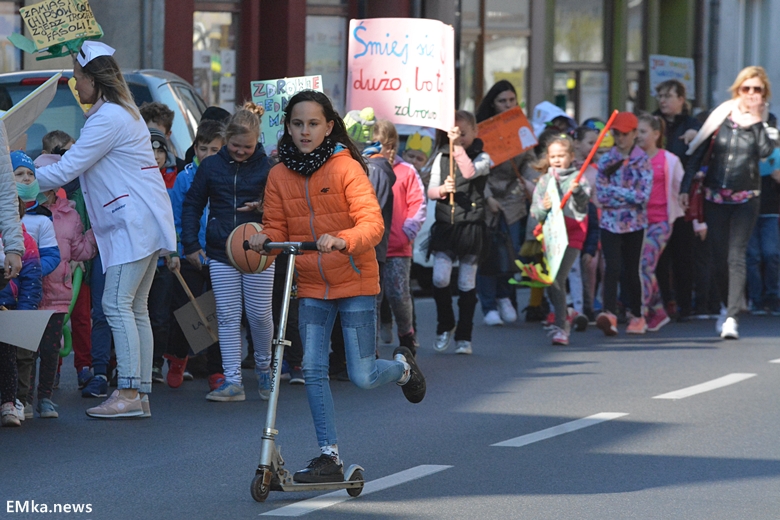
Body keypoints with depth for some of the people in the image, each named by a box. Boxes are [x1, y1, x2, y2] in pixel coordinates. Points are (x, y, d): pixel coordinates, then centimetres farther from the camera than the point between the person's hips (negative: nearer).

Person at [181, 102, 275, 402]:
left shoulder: (267, 167, -1)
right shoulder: (211, 166, 6)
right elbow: (192, 205, 14)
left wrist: (263, 208, -17)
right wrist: (190, 244, 7)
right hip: (221, 253, 2)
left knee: (259, 314, 1)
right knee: (228, 317, 0)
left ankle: (264, 369, 27)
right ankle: (232, 381, 0)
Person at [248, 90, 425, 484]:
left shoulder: (346, 168, -11)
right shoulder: (279, 176, 3)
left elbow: (372, 222, -20)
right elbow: (277, 228, 6)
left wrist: (342, 240, -39)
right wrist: (264, 240, -17)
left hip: (355, 282, -4)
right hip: (311, 287, 4)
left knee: (362, 377, -3)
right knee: (313, 372, -4)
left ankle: (402, 367, 32)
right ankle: (329, 457, 5)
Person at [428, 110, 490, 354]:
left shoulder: (482, 158, 3)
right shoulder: (442, 158, 12)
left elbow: (470, 172, -19)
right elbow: (430, 191, 10)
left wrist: (459, 146, -21)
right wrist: (442, 190, -12)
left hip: (470, 225, -2)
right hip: (445, 225, 2)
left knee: (467, 284, 3)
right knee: (440, 279, -11)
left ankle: (464, 336, 11)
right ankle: (445, 325, 13)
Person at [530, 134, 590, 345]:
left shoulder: (577, 177, -1)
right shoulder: (544, 180, 11)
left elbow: (583, 202, -17)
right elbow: (535, 212, 8)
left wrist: (578, 191, -37)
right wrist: (543, 207, -14)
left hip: (571, 234, -5)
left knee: (558, 278, -17)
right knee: (551, 281, 11)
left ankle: (560, 327, -16)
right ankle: (563, 318, 33)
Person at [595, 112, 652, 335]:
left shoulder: (642, 161, -1)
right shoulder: (606, 160, 5)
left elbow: (643, 196, -11)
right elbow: (601, 194, -2)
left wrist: (614, 191, -11)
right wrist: (628, 196, -11)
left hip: (634, 224, -1)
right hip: (610, 223, 1)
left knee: (631, 270, 7)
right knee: (613, 267, -13)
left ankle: (637, 316, 19)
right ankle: (609, 313, -23)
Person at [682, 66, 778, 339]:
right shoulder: (720, 117, 2)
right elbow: (697, 153, 6)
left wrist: (755, 119, -19)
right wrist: (685, 187, 3)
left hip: (746, 199, -2)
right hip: (715, 196, 2)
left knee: (736, 256, -13)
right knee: (719, 257, 5)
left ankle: (732, 317, -17)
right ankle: (728, 306, 26)